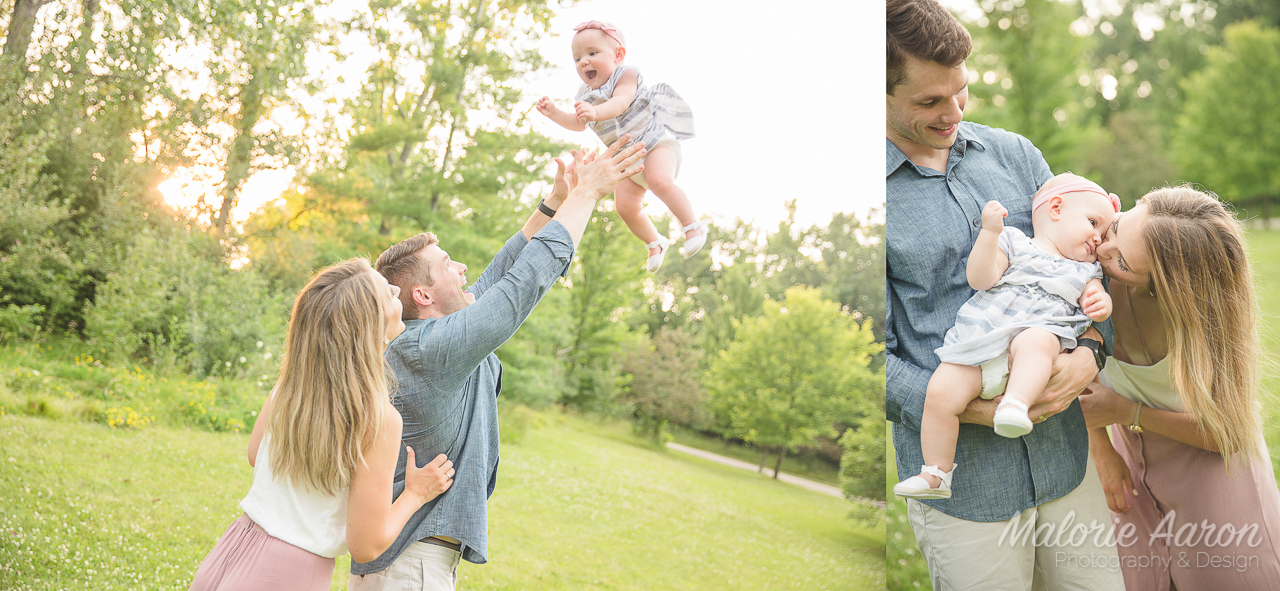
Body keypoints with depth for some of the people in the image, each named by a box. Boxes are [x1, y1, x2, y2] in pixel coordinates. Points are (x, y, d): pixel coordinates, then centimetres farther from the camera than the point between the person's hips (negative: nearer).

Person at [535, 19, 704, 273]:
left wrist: (596, 112, -54)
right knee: (626, 206, -4)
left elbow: (620, 103, -33)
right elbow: (578, 123, 18)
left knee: (659, 180, -34)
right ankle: (654, 242, 19)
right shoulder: (586, 94, 7)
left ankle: (692, 225, -21)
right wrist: (554, 113, 1)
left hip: (655, 140, -7)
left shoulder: (626, 75, -13)